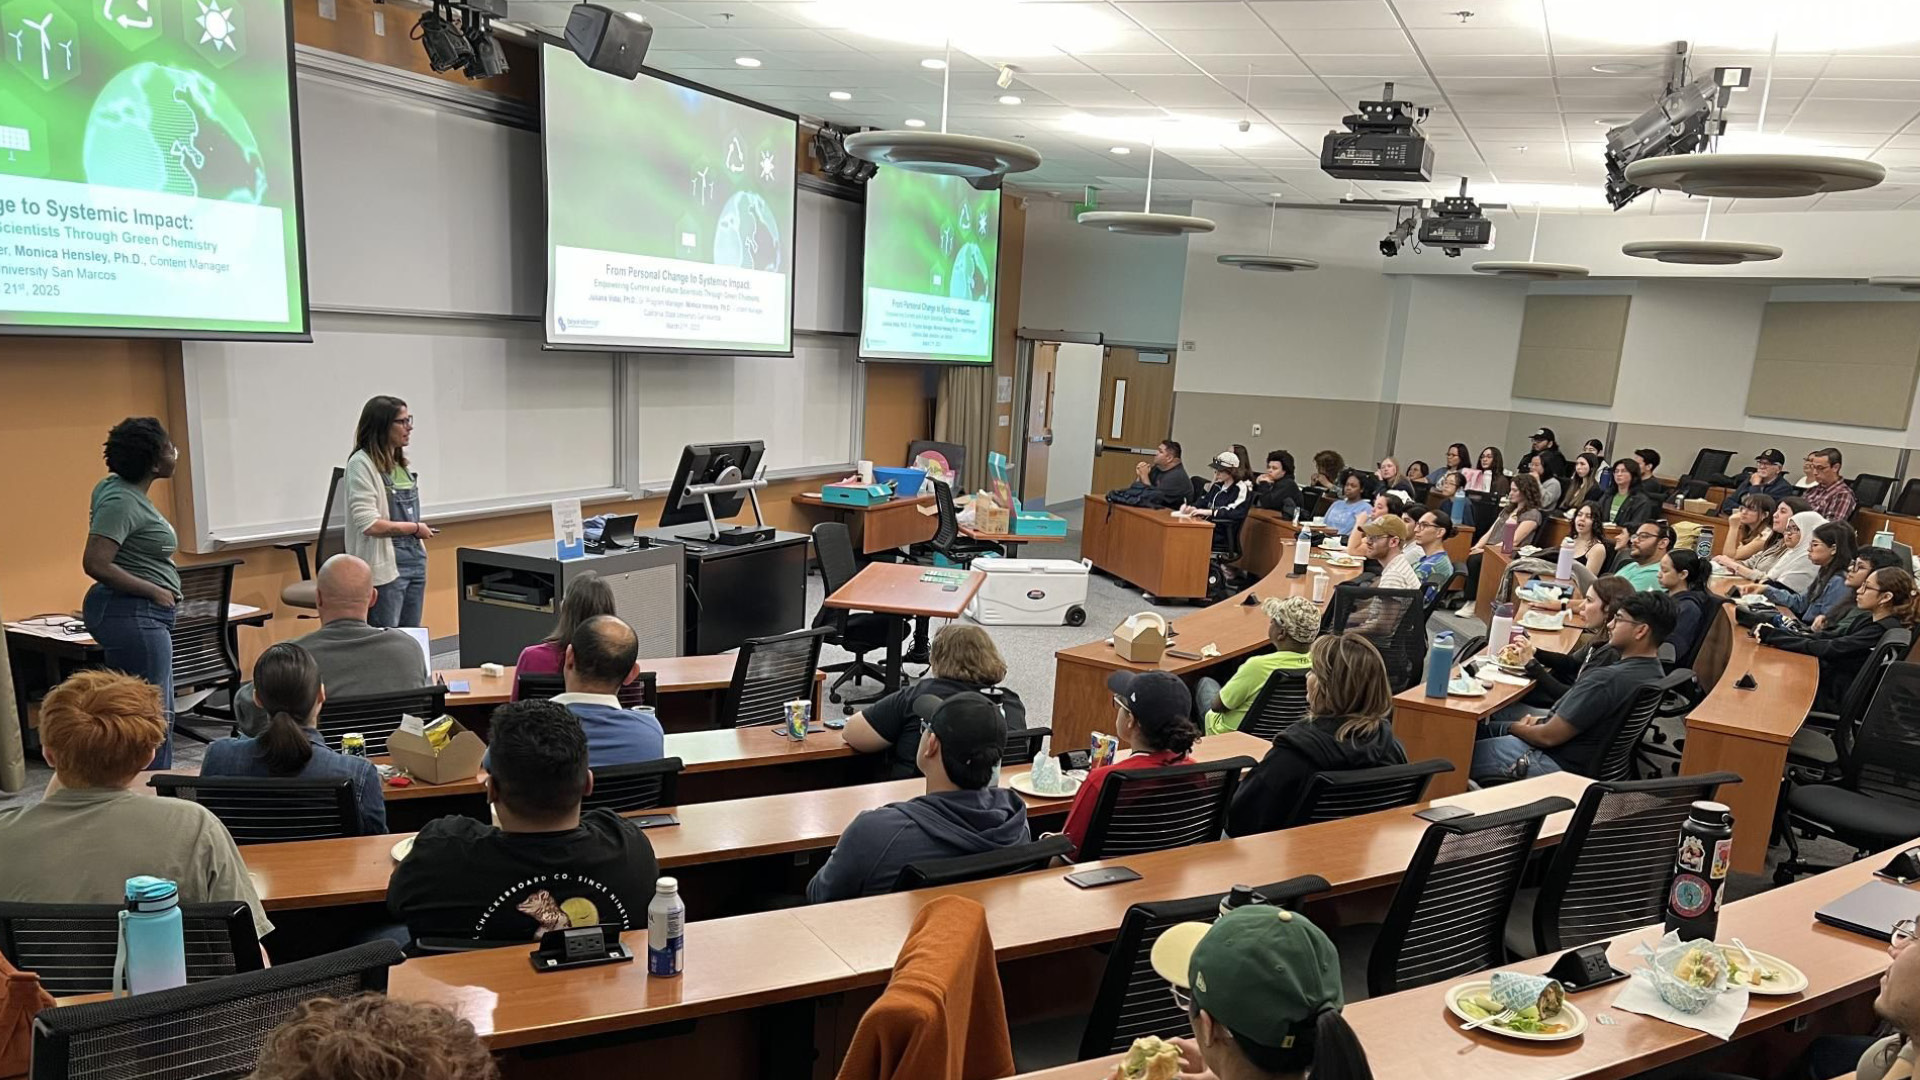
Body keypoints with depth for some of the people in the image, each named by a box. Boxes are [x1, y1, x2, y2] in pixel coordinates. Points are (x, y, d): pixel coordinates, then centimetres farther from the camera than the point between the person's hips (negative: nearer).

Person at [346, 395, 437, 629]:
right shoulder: (362, 464, -11)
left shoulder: (401, 463, 12)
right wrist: (415, 528, -8)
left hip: (415, 562, 7)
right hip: (385, 566, -7)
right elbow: (369, 524, -19)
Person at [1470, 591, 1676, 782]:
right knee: (1487, 728, 22)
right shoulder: (1653, 671, -1)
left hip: (1561, 764, -10)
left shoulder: (1607, 679, -31)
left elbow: (1549, 737, -23)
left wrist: (1516, 728, -4)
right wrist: (1545, 720, 7)